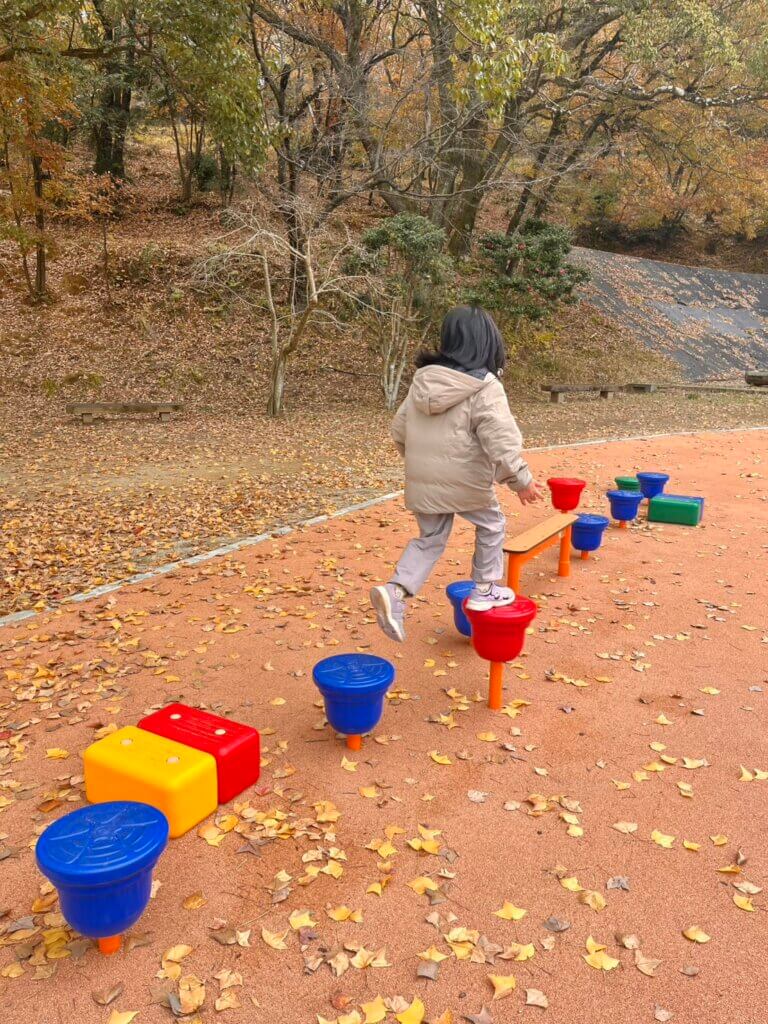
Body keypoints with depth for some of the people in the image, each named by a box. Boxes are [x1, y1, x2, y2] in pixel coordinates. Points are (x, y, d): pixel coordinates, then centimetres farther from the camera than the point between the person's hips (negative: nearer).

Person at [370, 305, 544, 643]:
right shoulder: (484, 388, -15)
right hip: (465, 482, -5)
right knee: (491, 525, 20)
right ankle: (484, 590, 29)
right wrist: (521, 479, -10)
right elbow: (501, 441, -21)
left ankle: (395, 591, -2)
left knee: (430, 539, 17)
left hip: (422, 482, 6)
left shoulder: (422, 380, 5)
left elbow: (399, 429, 12)